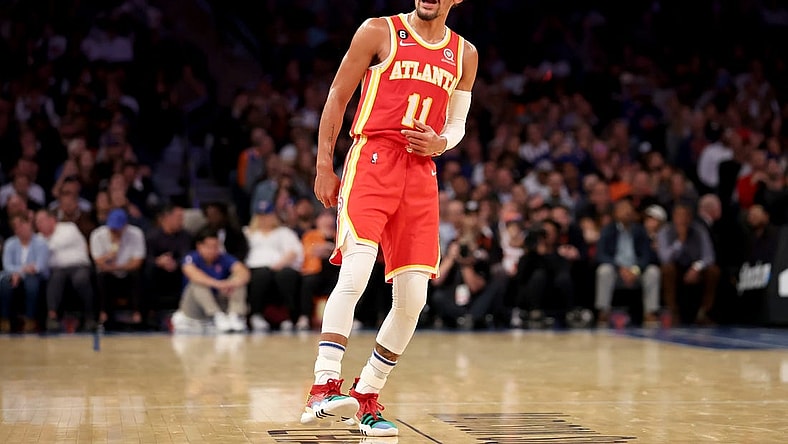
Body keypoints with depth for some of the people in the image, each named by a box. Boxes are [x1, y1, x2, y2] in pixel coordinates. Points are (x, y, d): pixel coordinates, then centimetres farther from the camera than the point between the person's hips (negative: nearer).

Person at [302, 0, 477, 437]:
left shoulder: (464, 54, 15)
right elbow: (337, 97, 6)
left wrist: (439, 144, -2)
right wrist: (324, 166, 0)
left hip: (420, 172, 5)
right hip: (372, 159, -4)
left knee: (413, 297, -1)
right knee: (355, 273, -23)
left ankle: (366, 398, 12)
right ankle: (324, 388, -25)